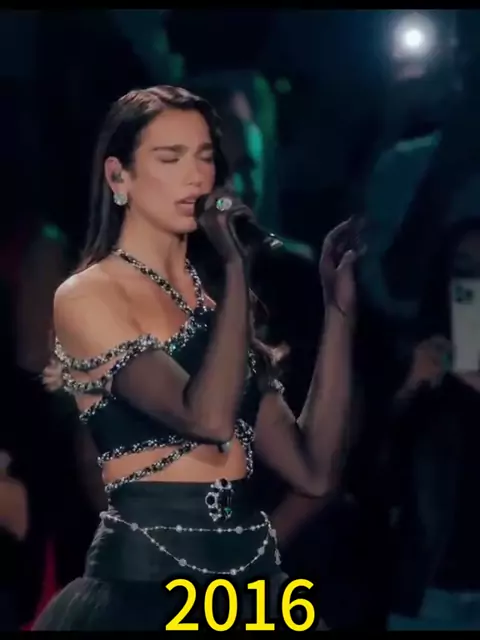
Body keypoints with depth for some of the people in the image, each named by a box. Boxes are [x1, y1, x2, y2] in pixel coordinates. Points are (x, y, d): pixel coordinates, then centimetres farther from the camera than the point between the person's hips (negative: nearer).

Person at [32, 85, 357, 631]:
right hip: (145, 583, -6)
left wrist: (338, 309, 1)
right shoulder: (87, 296, -7)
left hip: (250, 578, 6)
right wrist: (236, 266, -15)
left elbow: (314, 471, 4)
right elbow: (208, 418, -23)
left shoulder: (213, 299, 13)